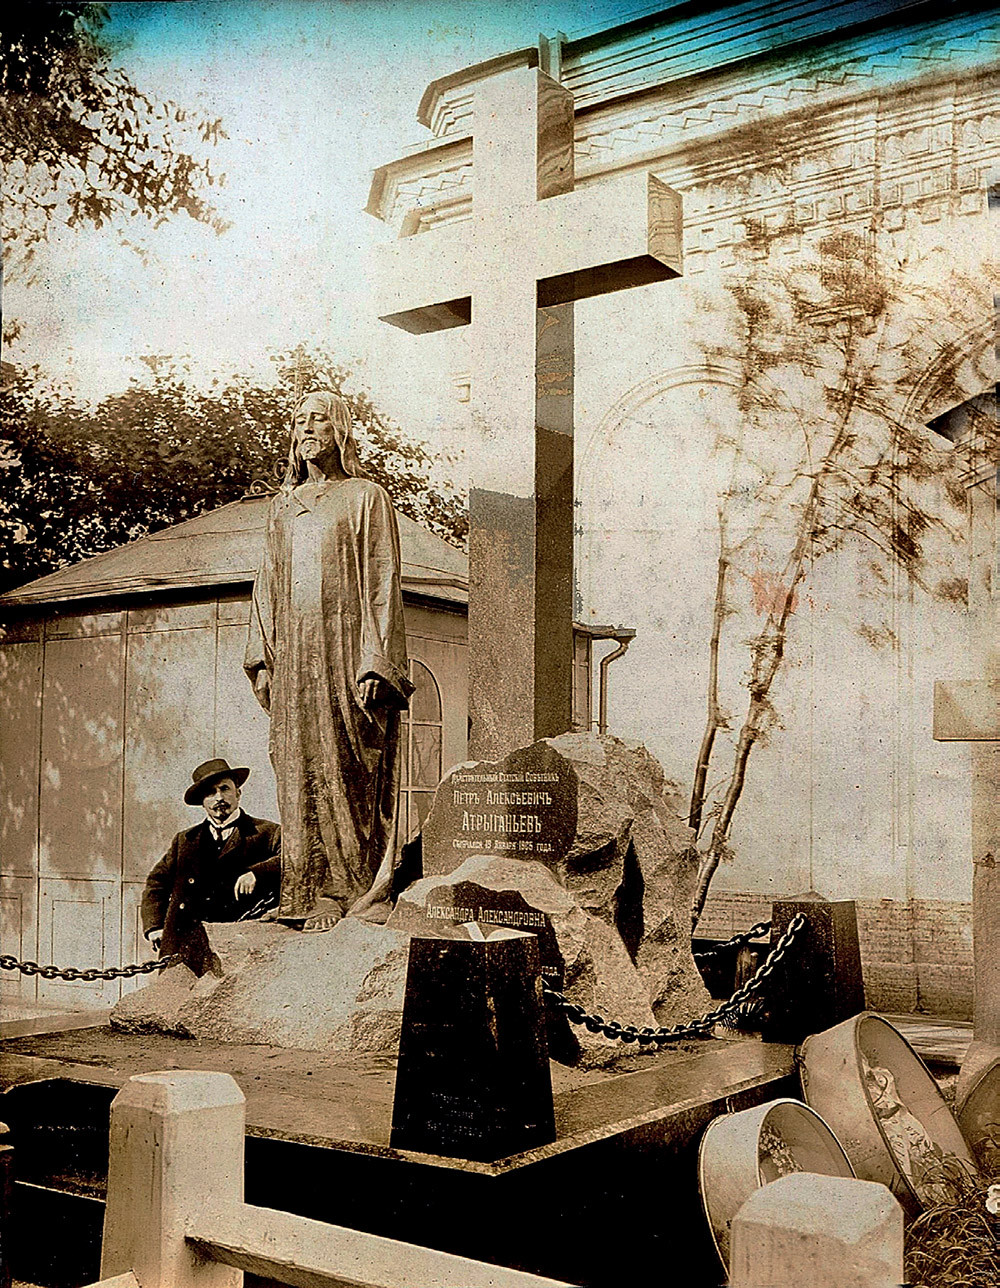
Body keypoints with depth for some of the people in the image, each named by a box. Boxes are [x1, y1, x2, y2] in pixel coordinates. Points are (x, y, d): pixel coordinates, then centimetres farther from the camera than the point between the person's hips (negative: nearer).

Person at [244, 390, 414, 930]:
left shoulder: (366, 498, 3)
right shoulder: (283, 504, 19)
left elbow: (383, 583, -4)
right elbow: (267, 585, 18)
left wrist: (373, 663, -13)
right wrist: (261, 658, 8)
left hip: (345, 648, -5)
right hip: (292, 655, 5)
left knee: (346, 770, -7)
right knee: (299, 774, 3)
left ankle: (355, 890, -1)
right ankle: (311, 895, 7)